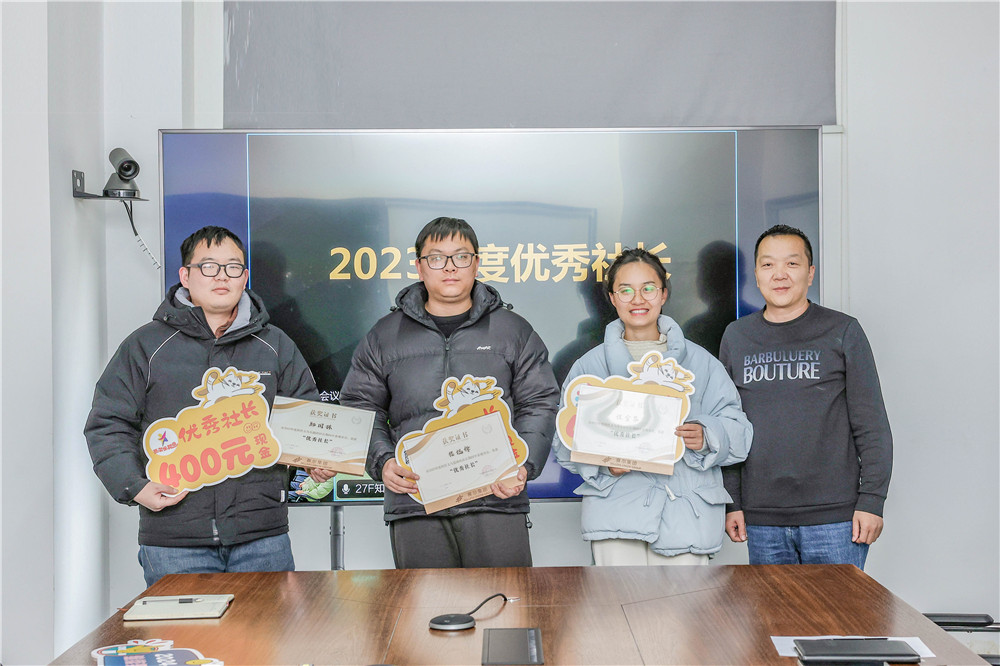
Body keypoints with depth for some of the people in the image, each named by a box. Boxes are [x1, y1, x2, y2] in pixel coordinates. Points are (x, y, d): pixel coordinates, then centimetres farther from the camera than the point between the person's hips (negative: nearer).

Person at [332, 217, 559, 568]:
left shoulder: (514, 331, 12)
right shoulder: (384, 336, 13)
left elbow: (539, 405, 8)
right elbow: (360, 409, 13)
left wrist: (523, 465, -8)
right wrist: (383, 462, -5)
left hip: (496, 500, -1)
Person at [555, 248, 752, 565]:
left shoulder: (699, 361, 12)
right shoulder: (590, 365, 11)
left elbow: (736, 428, 8)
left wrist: (706, 437, -14)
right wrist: (604, 463, -12)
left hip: (685, 513, 0)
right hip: (615, 512, 0)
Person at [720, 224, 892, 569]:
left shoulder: (843, 332, 1)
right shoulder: (736, 337, 9)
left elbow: (872, 426, 0)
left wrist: (872, 501, -6)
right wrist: (731, 502, 6)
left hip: (835, 518, -2)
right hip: (761, 521, 3)